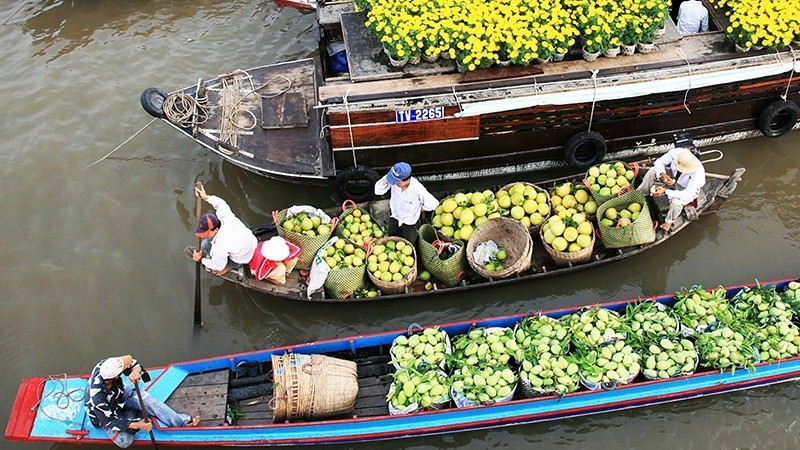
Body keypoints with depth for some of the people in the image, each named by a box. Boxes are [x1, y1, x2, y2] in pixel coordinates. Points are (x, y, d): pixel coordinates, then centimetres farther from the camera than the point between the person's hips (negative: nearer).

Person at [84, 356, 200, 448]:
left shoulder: (107, 365, -33)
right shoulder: (97, 396, -42)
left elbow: (134, 364, -21)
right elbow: (110, 421, -31)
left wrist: (135, 371, -46)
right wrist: (136, 425, -38)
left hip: (120, 393, 4)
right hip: (105, 414, -4)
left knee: (149, 401, -19)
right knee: (124, 441, -23)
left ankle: (184, 421, -10)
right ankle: (132, 415, 5)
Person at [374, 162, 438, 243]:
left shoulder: (417, 189, -39)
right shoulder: (393, 180, -29)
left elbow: (433, 204, -29)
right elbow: (378, 191, -23)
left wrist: (420, 209, -13)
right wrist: (386, 180, -39)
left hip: (409, 222, -3)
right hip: (394, 216, 3)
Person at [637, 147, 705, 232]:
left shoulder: (698, 172, -40)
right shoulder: (676, 152, -31)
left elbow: (688, 195, -38)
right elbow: (659, 162, -15)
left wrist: (665, 191, -44)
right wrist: (662, 175, -35)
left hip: (687, 189, -4)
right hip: (673, 177, 5)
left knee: (676, 202, -34)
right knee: (653, 171, -19)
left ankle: (669, 221, 0)